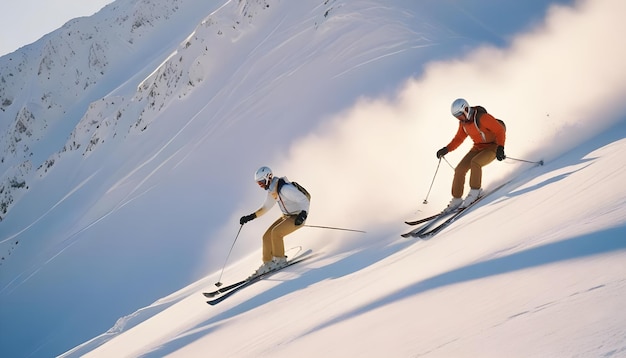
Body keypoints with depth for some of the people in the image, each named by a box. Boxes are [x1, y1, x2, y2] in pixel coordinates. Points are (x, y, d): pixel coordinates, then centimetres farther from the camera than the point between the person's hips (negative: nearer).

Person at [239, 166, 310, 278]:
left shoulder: (284, 189, -26)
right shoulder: (272, 191, 3)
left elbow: (304, 200, -27)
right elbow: (265, 207, 17)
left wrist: (303, 214, -44)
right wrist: (250, 217, 11)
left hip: (297, 218, -9)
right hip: (286, 216, 9)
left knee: (276, 232, -25)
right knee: (267, 236, 0)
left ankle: (280, 260, -9)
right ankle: (267, 264, 9)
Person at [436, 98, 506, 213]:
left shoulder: (482, 117, -24)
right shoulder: (463, 122, 0)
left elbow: (500, 130, -22)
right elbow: (458, 139, 12)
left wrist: (500, 148, -32)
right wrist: (446, 149, -2)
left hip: (492, 147, -7)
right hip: (478, 147, 7)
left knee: (475, 163, -33)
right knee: (460, 169, -8)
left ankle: (475, 191, -14)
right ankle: (456, 200, 0)